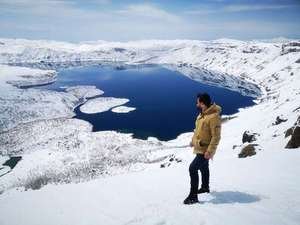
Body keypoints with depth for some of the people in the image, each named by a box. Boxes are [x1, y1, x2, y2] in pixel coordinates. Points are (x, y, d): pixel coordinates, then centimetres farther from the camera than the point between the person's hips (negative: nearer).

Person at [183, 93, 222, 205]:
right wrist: (193, 141, 21)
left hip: (205, 150, -9)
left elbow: (216, 137, -25)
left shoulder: (214, 116, -26)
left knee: (193, 168, -12)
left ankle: (193, 196, -1)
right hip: (199, 148, 9)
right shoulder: (202, 114, 3)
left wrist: (209, 151, -26)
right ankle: (205, 187, 45)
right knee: (203, 167, 24)